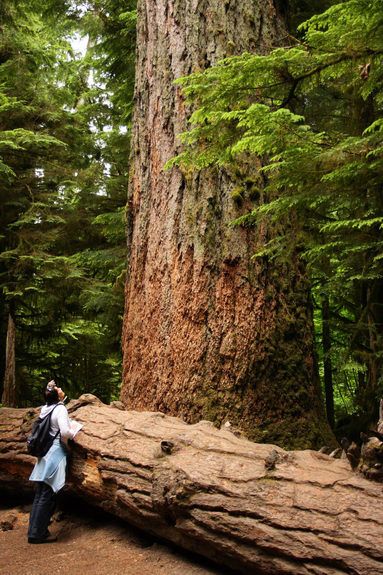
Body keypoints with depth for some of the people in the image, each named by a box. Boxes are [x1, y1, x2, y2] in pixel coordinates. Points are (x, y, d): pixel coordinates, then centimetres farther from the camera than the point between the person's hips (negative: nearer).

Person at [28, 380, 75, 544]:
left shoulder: (45, 409, 7)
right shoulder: (60, 409, -15)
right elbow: (65, 432, -26)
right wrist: (73, 435, -5)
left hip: (45, 454, 8)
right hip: (55, 453, -8)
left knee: (40, 495, 14)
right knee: (47, 496, 0)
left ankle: (34, 530, 22)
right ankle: (37, 533, 5)